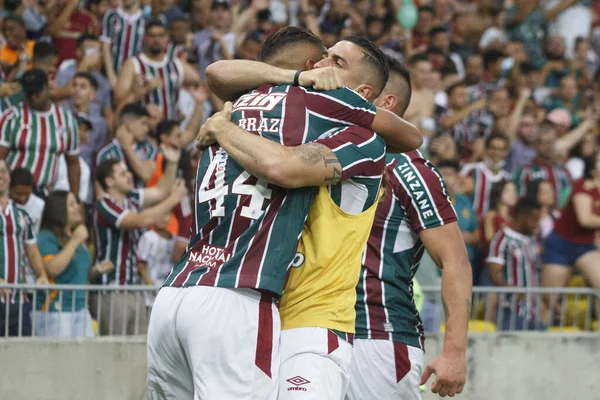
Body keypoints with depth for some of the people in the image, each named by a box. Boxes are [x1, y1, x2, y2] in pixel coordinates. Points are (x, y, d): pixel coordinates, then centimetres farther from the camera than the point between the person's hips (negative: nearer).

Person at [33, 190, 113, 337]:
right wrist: (74, 242, -22)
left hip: (80, 308, 8)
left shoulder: (75, 236, 17)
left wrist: (96, 270, 8)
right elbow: (52, 269, -25)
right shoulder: (47, 238, -9)